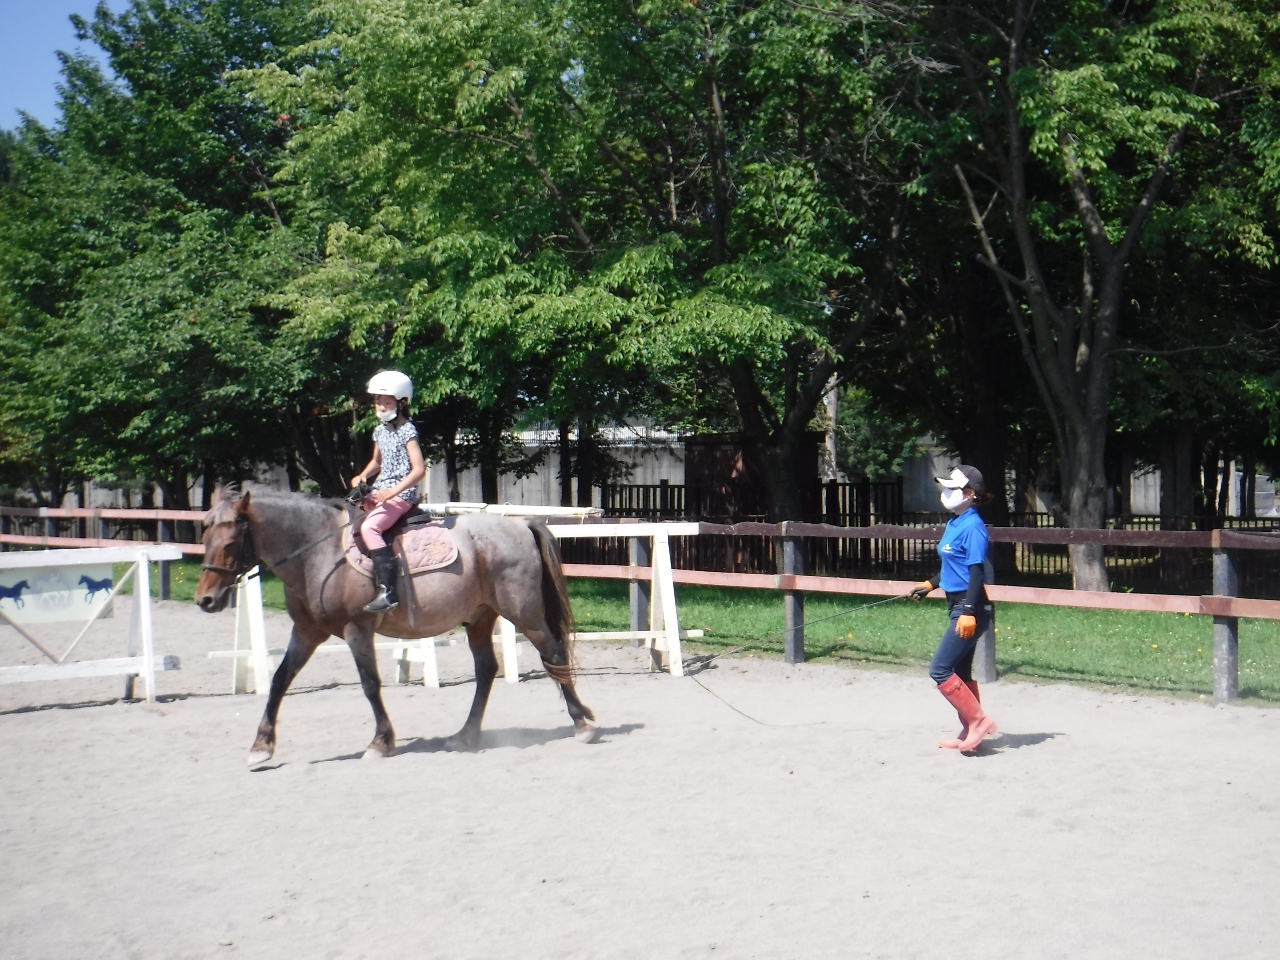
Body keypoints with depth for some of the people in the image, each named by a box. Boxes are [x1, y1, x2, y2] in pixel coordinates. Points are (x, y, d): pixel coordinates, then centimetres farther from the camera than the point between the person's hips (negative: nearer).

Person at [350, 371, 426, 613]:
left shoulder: (407, 431, -11)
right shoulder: (380, 431, 14)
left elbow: (419, 469, -19)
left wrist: (392, 491, -25)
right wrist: (362, 476, 9)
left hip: (401, 494, -10)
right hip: (380, 492, 10)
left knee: (369, 527, -29)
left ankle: (387, 591, -36)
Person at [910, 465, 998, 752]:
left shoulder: (972, 526, -16)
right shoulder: (953, 524, 12)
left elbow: (976, 572, -21)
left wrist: (969, 612, -25)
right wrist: (930, 584, 26)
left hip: (970, 608, -10)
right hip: (957, 606, 10)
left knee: (940, 669, -11)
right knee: (960, 672, 14)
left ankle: (978, 720, -4)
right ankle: (970, 733, 21)